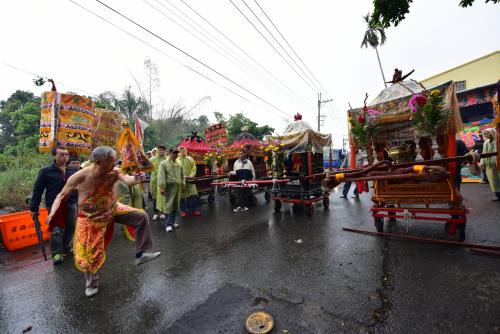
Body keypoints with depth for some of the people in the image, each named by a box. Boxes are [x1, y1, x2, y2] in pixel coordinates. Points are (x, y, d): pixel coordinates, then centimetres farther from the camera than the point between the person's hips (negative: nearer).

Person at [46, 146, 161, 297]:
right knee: (91, 253, 10)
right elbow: (62, 195, -11)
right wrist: (53, 212, -26)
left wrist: (135, 179, -60)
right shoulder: (79, 177, -24)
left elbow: (127, 180, -36)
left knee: (141, 216, -12)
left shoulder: (114, 172, -20)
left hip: (112, 210, 2)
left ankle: (140, 254, 1)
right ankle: (91, 283, 40)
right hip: (91, 218, -2)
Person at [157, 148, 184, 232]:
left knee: (176, 205, 11)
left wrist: (182, 185, 18)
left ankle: (172, 222, 23)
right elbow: (161, 176, -13)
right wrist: (162, 187, -19)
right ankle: (168, 224, 4)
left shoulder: (179, 164, 15)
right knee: (168, 205, -5)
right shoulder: (163, 163, -5)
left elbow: (181, 176, 21)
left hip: (177, 187, 7)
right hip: (169, 187, -6)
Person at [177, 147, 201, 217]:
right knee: (182, 196, 5)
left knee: (193, 195, 1)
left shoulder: (190, 159, 9)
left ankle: (194, 210, 12)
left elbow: (194, 168, 5)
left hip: (190, 180, 2)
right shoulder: (177, 160, 2)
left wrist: (191, 175, -10)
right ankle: (183, 211, 18)